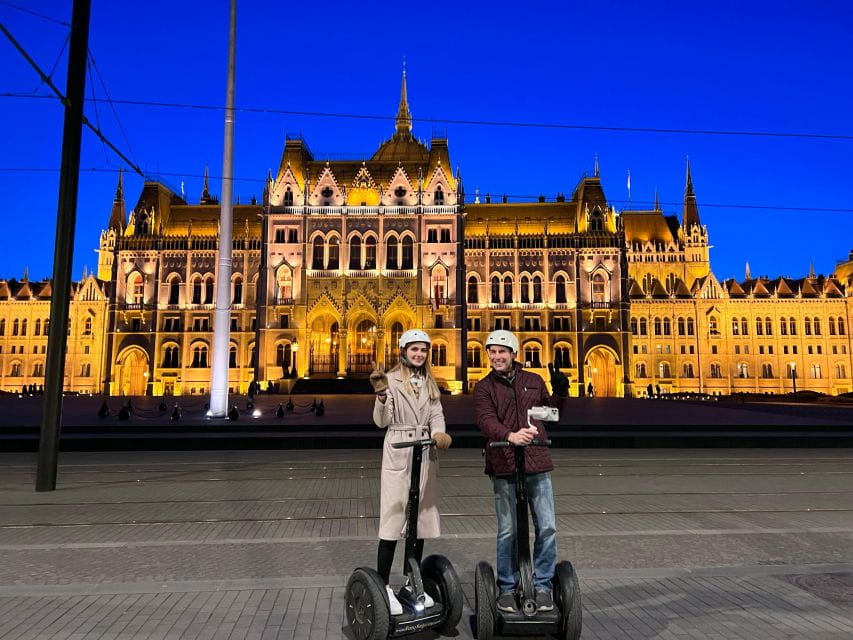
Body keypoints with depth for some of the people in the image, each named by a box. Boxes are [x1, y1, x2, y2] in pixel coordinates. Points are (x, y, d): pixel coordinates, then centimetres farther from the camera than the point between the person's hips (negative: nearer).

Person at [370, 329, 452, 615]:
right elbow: (381, 421, -10)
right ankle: (383, 586, 4)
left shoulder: (430, 383, 14)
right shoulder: (391, 379, -5)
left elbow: (437, 414, 3)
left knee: (420, 518, 11)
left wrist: (439, 433, -19)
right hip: (398, 454, -6)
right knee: (393, 519, -5)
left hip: (425, 454, 6)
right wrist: (380, 393, -28)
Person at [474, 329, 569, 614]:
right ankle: (507, 588, 22)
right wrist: (510, 435, -35)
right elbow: (486, 420, -15)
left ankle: (542, 585, 20)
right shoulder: (484, 387, 2)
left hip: (537, 464, 2)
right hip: (503, 466, -2)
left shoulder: (533, 381, 12)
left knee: (547, 527, 3)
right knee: (507, 531, 7)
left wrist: (560, 392, 5)